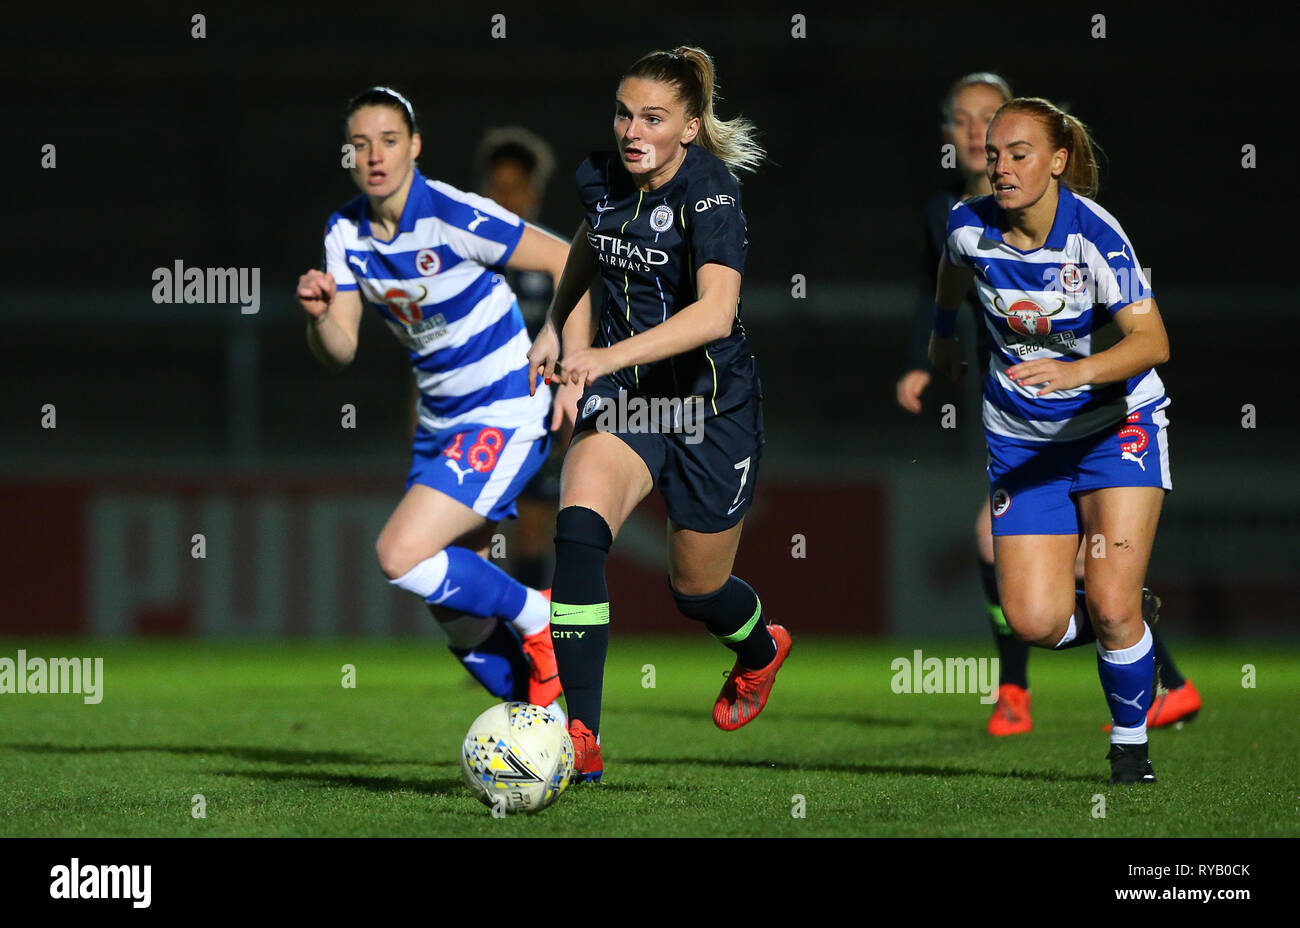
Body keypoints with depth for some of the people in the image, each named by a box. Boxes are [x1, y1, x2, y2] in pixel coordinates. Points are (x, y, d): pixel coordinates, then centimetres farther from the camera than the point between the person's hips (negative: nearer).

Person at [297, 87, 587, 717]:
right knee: (454, 612, 10)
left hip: (506, 417, -8)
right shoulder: (346, 234, 1)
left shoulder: (455, 217, -20)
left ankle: (539, 621, -1)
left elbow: (569, 263, -14)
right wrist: (319, 314, -22)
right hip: (440, 424, 8)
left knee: (401, 555, -21)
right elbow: (339, 352, -1)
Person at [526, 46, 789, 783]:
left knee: (698, 589, 12)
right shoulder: (601, 178, -3)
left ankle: (762, 650, 51)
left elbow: (715, 312, -37)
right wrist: (557, 323, 17)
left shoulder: (710, 190, -22)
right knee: (578, 529, -24)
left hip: (711, 407, -4)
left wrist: (611, 355, -46)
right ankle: (581, 737, -25)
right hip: (622, 397, 4)